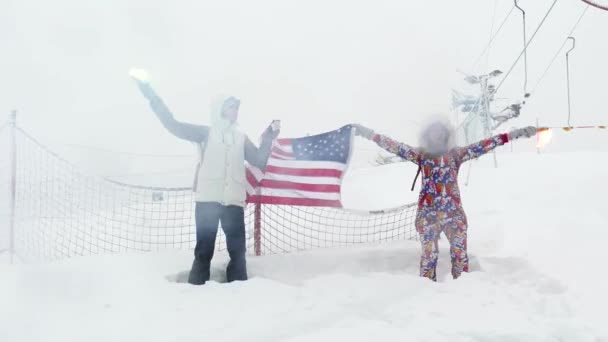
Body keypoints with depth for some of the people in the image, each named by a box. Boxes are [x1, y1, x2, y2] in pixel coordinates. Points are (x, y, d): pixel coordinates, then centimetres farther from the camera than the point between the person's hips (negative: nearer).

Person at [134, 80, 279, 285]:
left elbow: (259, 162, 16)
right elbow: (173, 125, 1)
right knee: (204, 250, -3)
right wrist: (151, 95, -4)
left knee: (238, 250, 3)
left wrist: (267, 141, 2)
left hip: (234, 200, 3)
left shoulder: (241, 138, 20)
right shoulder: (206, 133, 10)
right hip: (208, 199, -3)